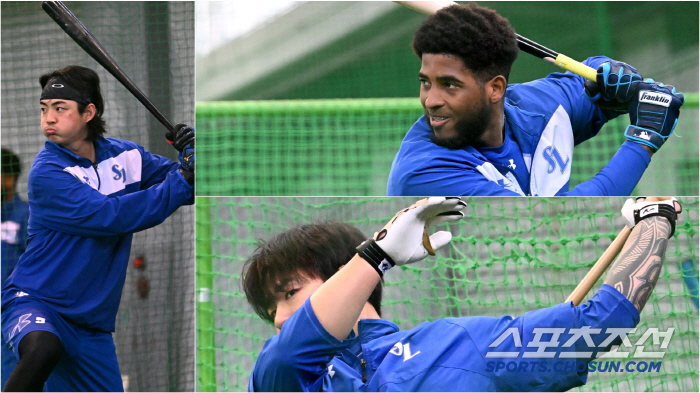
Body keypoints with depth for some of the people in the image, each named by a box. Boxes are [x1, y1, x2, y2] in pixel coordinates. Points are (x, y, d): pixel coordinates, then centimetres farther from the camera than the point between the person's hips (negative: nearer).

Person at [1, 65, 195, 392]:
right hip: (33, 303, -6)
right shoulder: (47, 174, -15)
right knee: (43, 348, -39)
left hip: (93, 325, 6)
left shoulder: (125, 155, 5)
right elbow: (110, 215, -23)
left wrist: (191, 156, -15)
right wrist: (182, 180, -22)